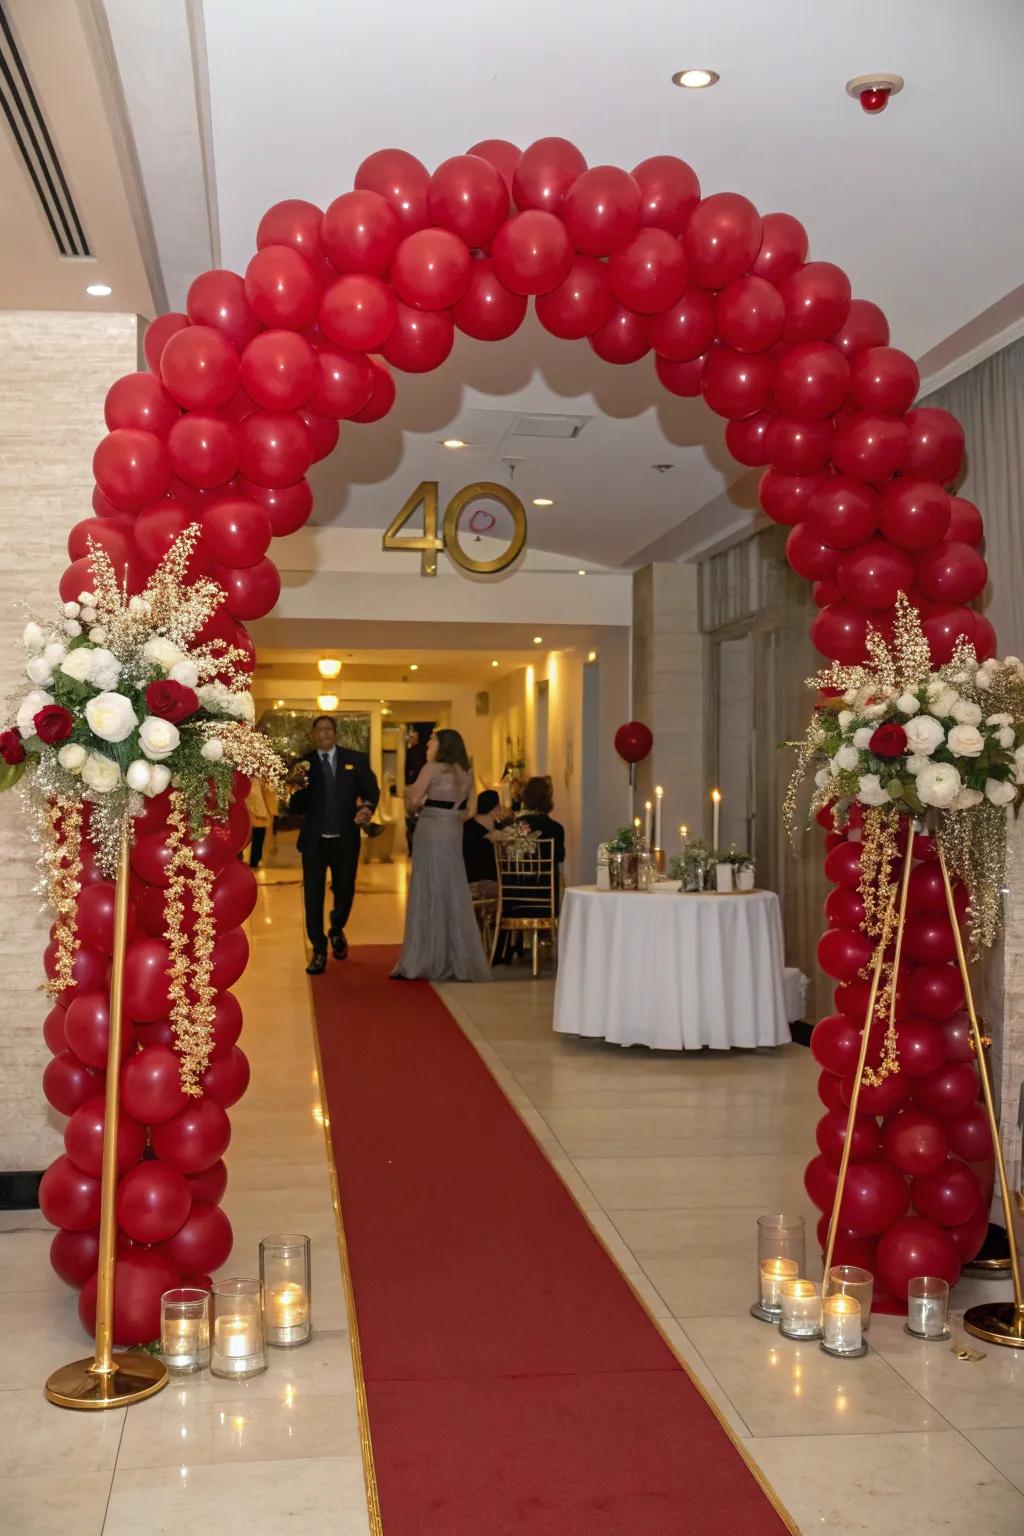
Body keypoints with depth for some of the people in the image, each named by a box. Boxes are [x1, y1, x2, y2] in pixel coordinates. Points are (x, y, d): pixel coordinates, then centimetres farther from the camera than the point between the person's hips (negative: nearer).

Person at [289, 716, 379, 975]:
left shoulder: (356, 760, -1)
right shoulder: (303, 764, -4)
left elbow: (371, 789, 1)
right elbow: (296, 810, -6)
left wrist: (368, 806, -21)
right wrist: (300, 786, -26)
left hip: (346, 840, 1)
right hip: (314, 841, -1)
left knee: (345, 893, 16)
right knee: (313, 897, 3)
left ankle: (336, 931, 46)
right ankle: (319, 951, 16)